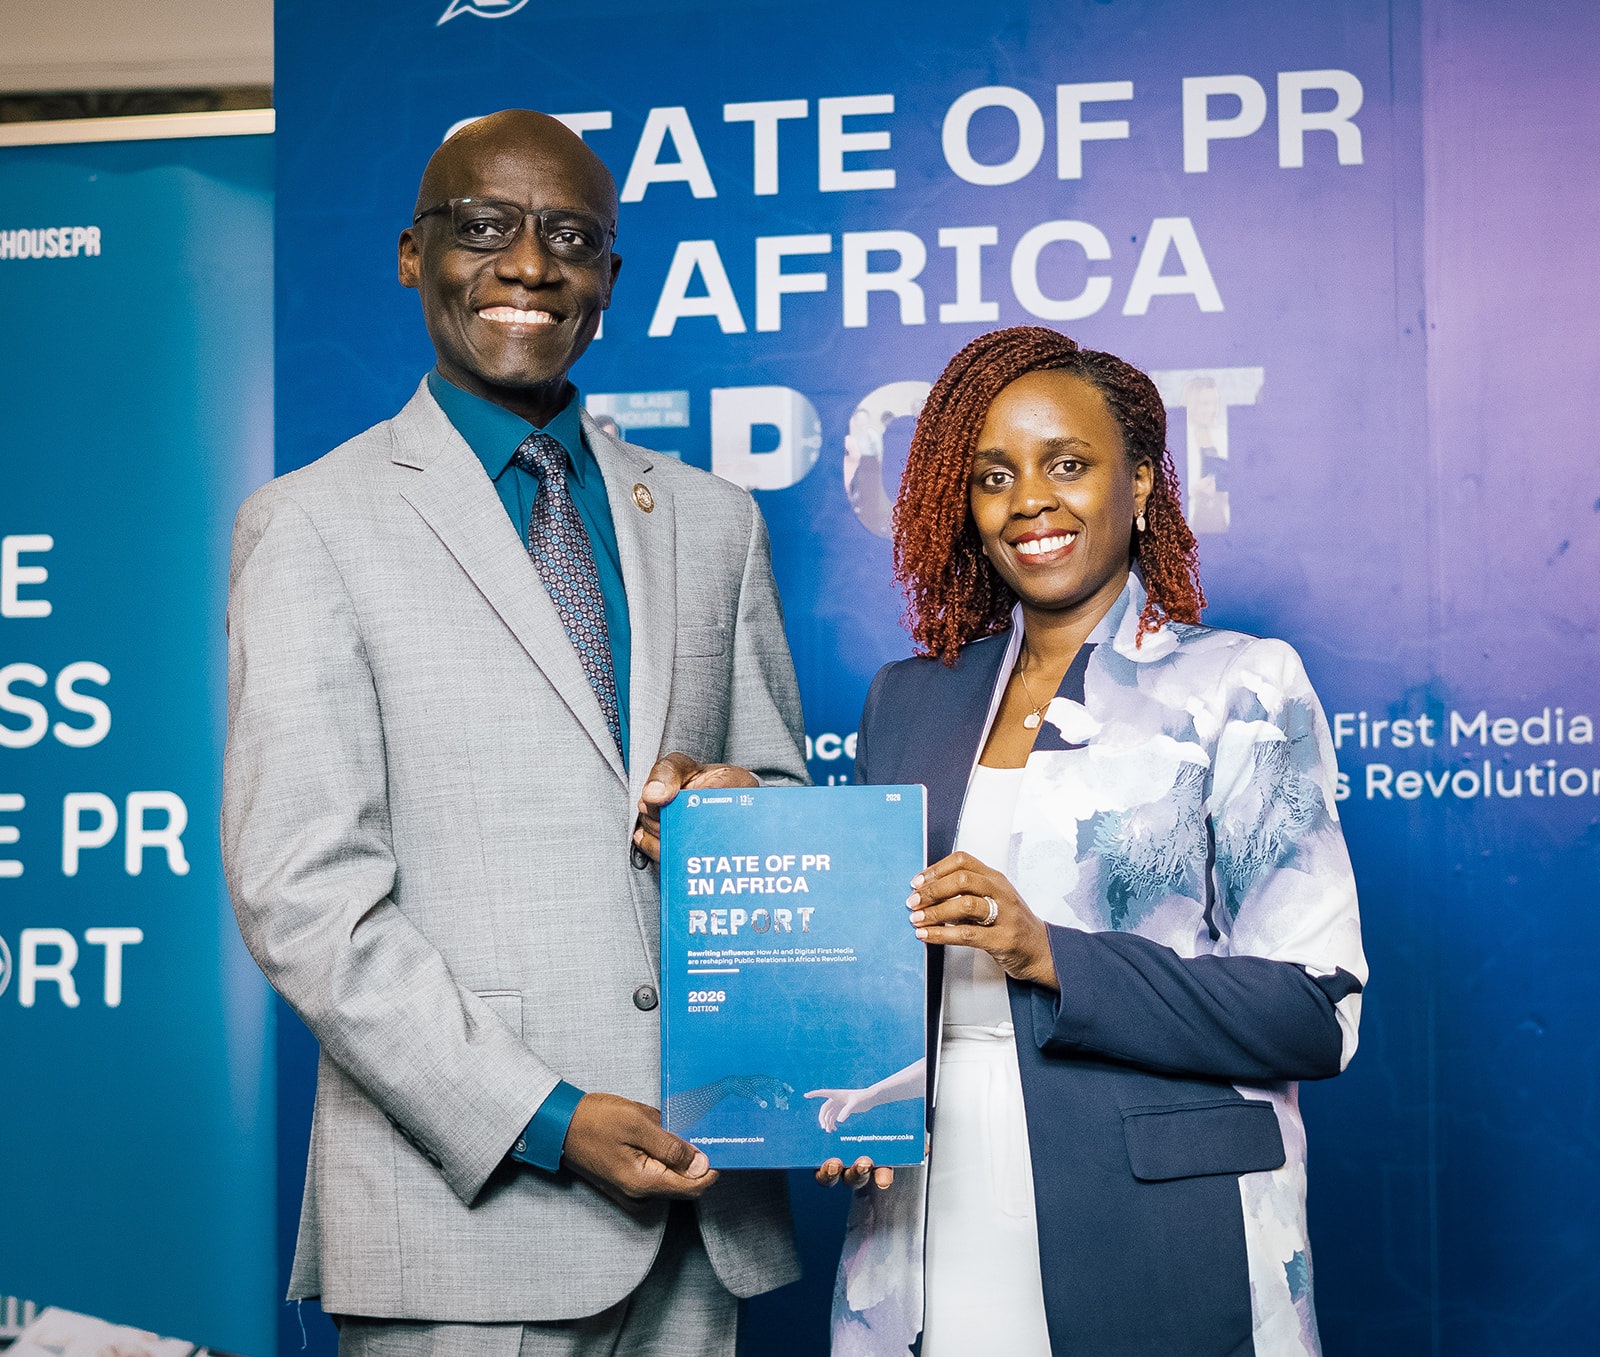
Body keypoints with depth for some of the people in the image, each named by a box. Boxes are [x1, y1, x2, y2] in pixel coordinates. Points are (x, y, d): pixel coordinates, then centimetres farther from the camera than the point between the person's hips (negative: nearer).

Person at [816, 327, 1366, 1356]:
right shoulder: (909, 701, 10)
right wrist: (848, 1111, -5)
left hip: (1162, 1242, -3)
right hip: (932, 1230, 4)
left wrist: (1049, 954, -19)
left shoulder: (1240, 685, -3)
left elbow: (1316, 1015, -9)